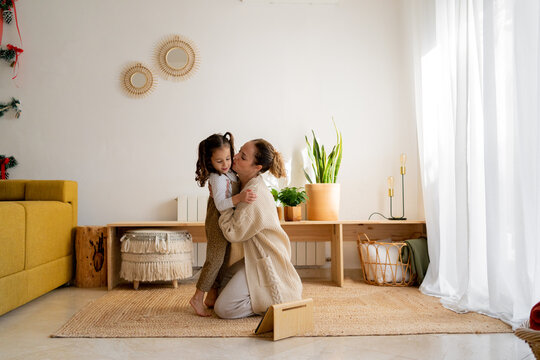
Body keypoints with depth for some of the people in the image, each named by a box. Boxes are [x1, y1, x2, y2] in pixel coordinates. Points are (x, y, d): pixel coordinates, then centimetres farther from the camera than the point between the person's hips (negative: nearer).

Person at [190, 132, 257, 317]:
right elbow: (220, 205, -33)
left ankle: (211, 297, 22)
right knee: (215, 259, -6)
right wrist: (239, 198, -46)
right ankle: (197, 298, 3)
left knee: (222, 260, 13)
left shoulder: (229, 173, 6)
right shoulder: (217, 178, -22)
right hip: (218, 223, -9)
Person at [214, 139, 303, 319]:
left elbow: (233, 233, -22)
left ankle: (275, 304, 0)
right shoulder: (251, 183, 3)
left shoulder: (254, 195, -28)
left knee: (223, 308, -10)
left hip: (265, 261, -10)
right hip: (256, 257, 10)